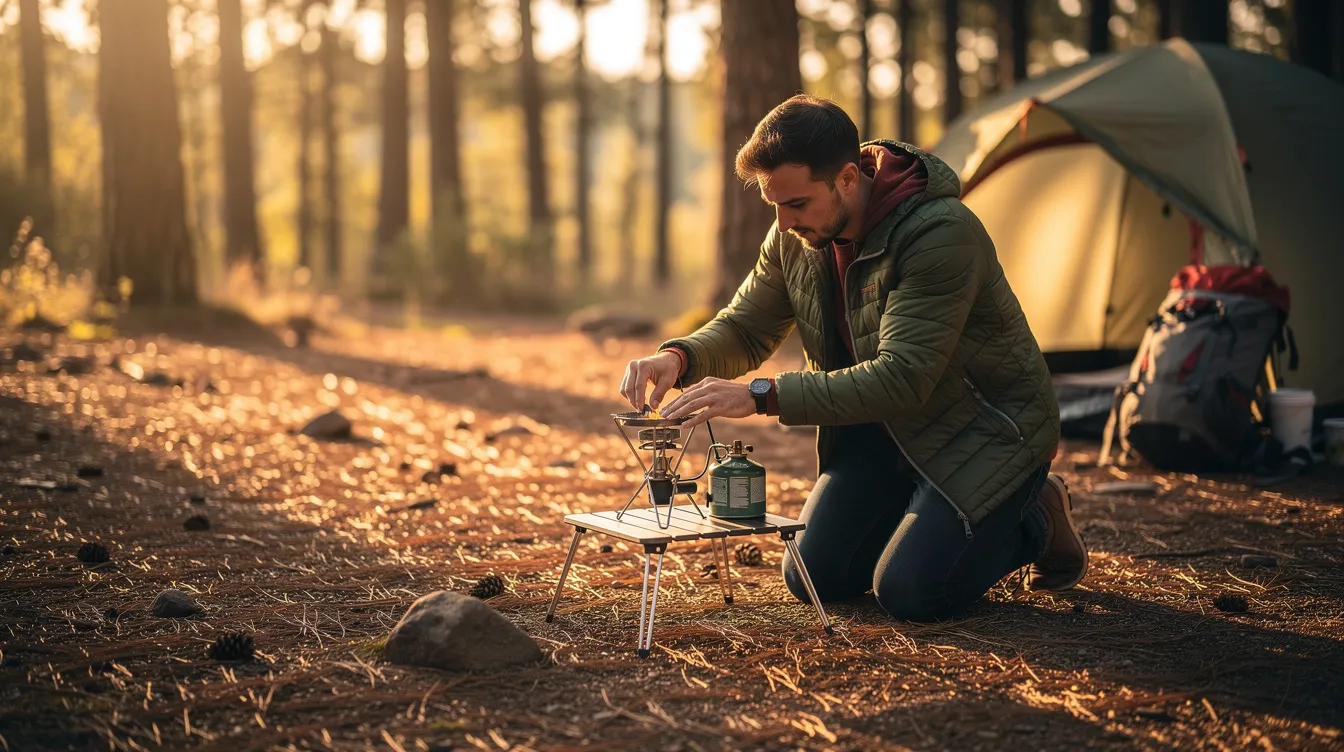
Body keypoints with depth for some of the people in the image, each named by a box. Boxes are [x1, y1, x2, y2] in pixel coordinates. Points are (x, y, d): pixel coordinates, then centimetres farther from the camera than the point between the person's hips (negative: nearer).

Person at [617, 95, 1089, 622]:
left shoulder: (942, 233, -32)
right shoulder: (796, 236, -9)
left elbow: (902, 378, -37)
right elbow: (745, 329, 2)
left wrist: (763, 396, -41)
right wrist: (679, 357, -22)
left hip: (986, 425, -7)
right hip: (886, 425, 7)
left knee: (909, 593, -19)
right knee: (814, 580, 0)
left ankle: (1036, 522, 9)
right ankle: (936, 514, 23)